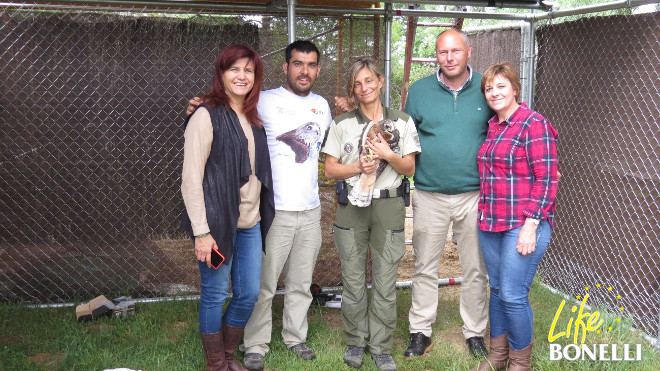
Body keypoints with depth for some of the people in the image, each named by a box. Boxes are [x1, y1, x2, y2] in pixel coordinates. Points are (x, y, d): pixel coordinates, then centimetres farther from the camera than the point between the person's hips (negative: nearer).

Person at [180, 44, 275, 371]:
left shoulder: (252, 119, 12)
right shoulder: (207, 116, -10)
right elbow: (191, 178, -14)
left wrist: (261, 214, 10)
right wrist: (201, 232, -18)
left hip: (251, 223, 7)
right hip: (218, 223, -7)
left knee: (248, 294, 12)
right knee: (215, 295, 5)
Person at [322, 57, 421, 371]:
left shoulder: (402, 122, 6)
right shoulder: (342, 124, 5)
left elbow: (409, 169, 5)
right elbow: (330, 169, 2)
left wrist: (388, 155, -14)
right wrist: (359, 167, -15)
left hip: (389, 207, 0)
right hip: (351, 207, 0)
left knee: (386, 283, 2)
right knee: (353, 282, 5)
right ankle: (355, 341, 24)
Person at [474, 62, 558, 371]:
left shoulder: (534, 125, -9)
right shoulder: (492, 126, 13)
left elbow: (547, 179, -13)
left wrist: (531, 225, -18)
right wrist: (484, 215, 12)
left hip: (523, 226, -7)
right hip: (490, 225, 7)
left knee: (513, 295, -5)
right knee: (497, 290, 14)